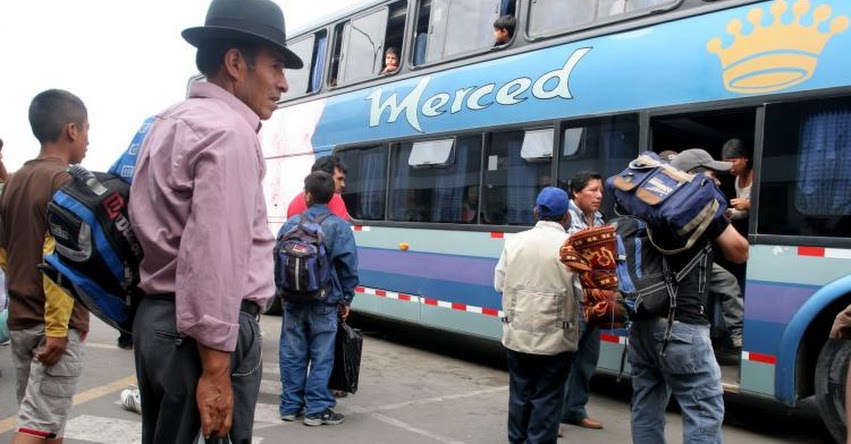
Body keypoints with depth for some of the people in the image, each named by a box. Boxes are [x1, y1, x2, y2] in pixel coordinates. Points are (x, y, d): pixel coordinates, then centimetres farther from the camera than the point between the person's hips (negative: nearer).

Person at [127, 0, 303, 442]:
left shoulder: (169, 121, 15)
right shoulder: (229, 132, -16)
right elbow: (214, 253, -24)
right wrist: (216, 369, -23)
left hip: (156, 317, 10)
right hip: (199, 329, -10)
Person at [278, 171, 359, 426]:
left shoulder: (291, 224, 2)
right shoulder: (339, 227, -7)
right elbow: (348, 268, -7)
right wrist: (346, 300, 4)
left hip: (293, 302, 3)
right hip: (324, 304, -3)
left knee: (292, 355, 11)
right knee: (321, 357, 3)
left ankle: (290, 406, 19)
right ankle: (317, 410, 7)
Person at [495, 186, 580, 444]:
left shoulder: (515, 241, -1)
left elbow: (499, 283, 6)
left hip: (516, 335, 3)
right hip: (554, 338, -3)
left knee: (520, 394, 16)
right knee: (547, 399, 7)